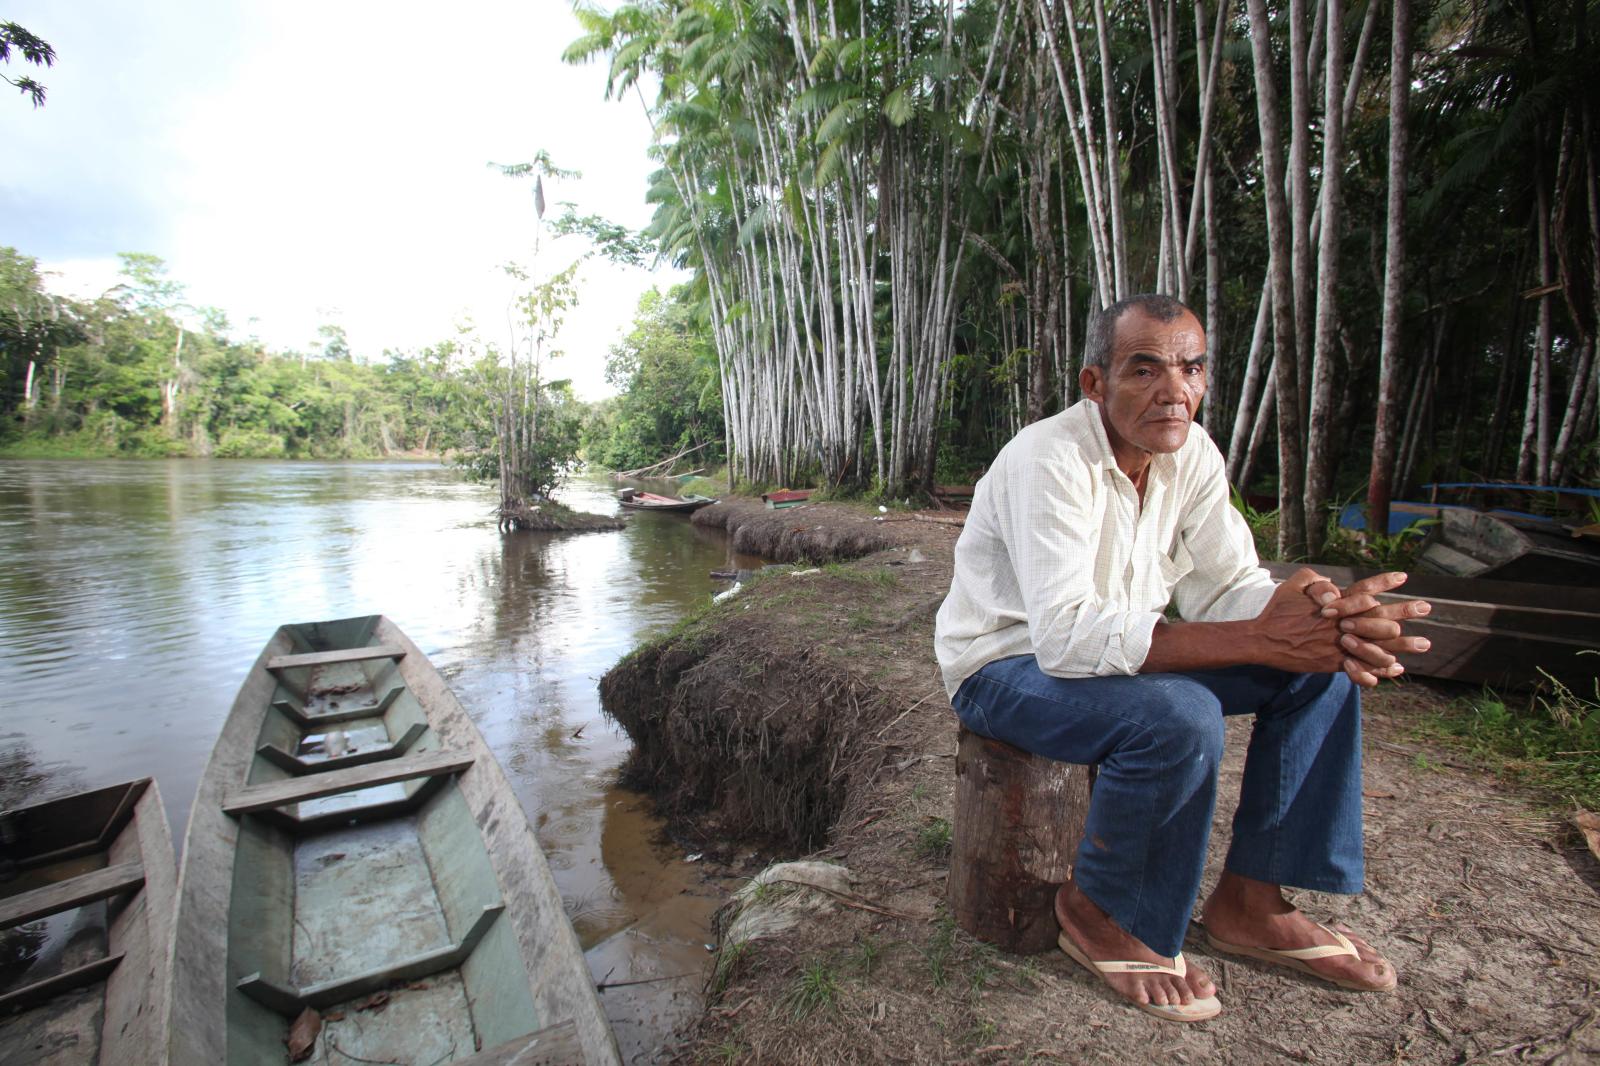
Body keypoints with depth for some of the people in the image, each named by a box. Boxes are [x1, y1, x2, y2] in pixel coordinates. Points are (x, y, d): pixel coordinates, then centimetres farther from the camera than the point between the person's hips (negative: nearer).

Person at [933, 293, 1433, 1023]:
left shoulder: (1191, 452, -2)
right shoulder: (1049, 461, -26)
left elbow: (1222, 584, -5)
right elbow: (1067, 635, -35)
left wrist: (1324, 613, -27)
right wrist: (1256, 639, -38)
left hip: (1120, 651, 8)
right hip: (1007, 667, -7)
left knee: (1322, 666, -1)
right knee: (1179, 717, -34)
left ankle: (1248, 901, 8)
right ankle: (1099, 911, -5)